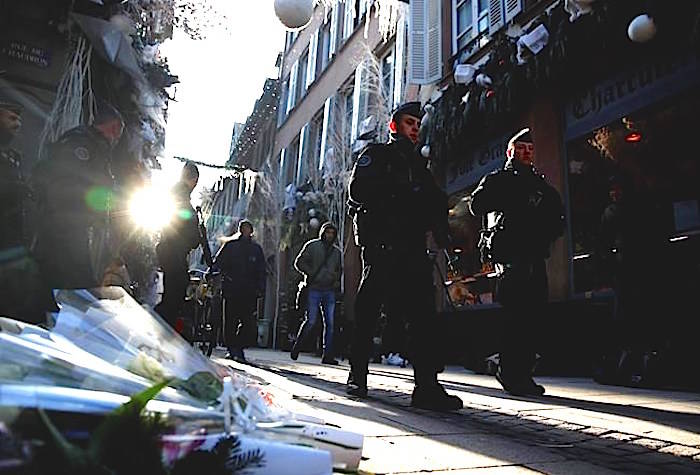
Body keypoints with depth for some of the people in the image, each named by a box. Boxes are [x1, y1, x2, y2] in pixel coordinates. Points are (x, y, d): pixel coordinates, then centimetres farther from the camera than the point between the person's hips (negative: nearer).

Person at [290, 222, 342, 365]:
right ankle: (296, 348, 14)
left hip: (330, 291, 4)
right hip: (314, 289, -4)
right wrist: (311, 273, -10)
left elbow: (339, 270, 25)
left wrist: (336, 281, 6)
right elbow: (299, 262, 2)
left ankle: (328, 355, 7)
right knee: (311, 321, -6)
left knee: (330, 323, 1)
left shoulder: (337, 251, 16)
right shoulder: (312, 246, 4)